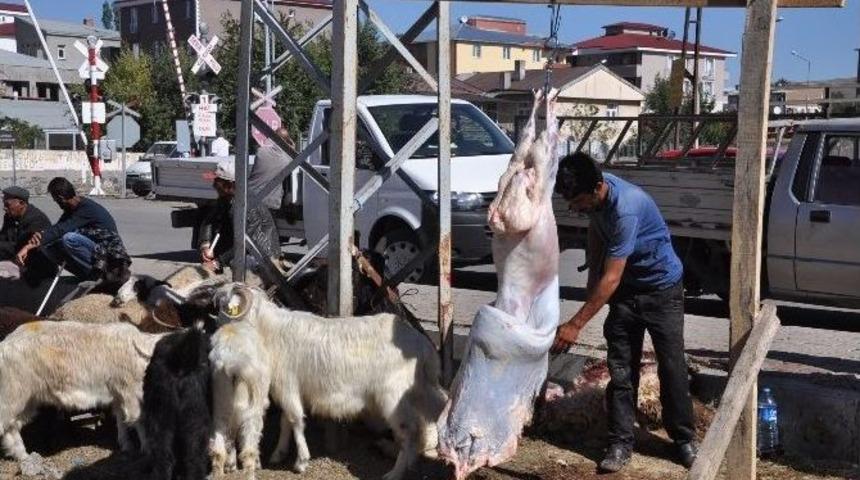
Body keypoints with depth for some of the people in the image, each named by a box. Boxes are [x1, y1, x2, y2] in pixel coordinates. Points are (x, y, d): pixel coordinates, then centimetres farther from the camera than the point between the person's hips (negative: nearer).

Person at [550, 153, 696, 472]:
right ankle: (621, 443, 8)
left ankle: (684, 438, 18)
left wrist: (575, 325, -31)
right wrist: (592, 283, 7)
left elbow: (611, 278, -34)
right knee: (621, 368, 2)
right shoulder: (595, 194, -11)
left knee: (672, 367, 2)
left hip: (662, 289, -6)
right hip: (626, 288, 6)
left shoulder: (626, 209, -35)